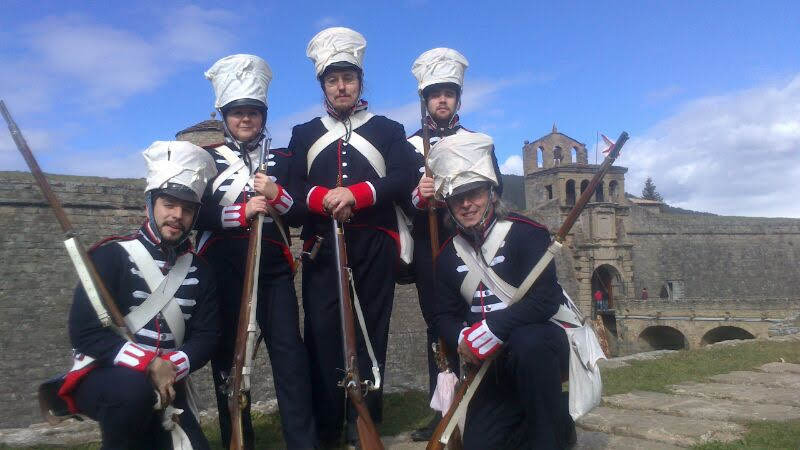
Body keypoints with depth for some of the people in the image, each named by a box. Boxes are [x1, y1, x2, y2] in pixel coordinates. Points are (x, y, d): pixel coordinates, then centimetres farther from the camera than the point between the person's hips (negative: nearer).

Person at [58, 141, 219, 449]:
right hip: (102, 377, -4)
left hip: (165, 385, 5)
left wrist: (170, 367, -17)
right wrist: (148, 365, -22)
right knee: (133, 390, -37)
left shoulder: (198, 270, 7)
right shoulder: (112, 256, -8)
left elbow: (206, 337, 3)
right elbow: (84, 331, -15)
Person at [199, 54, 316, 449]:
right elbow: (195, 212, -4)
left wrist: (277, 196, -11)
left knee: (289, 351, -4)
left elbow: (300, 215, 8)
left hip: (274, 269, 1)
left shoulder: (281, 160, 13)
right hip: (224, 272, -1)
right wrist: (242, 212, -16)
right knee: (229, 355, 6)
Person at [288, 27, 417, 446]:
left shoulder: (389, 130, 11)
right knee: (322, 331, 0)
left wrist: (355, 193, -18)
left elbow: (403, 179, -4)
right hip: (321, 247, 1)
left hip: (374, 246, -1)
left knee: (369, 330, 3)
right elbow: (291, 186, 3)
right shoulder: (303, 134, 16)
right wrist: (324, 198, -17)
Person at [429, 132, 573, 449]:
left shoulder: (526, 233, -11)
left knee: (528, 342, -40)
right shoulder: (448, 254, 6)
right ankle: (555, 414, 19)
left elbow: (544, 300, -21)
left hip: (542, 342, -5)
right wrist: (464, 340, -17)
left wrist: (488, 331, -31)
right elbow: (445, 316, 6)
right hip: (494, 362, 5)